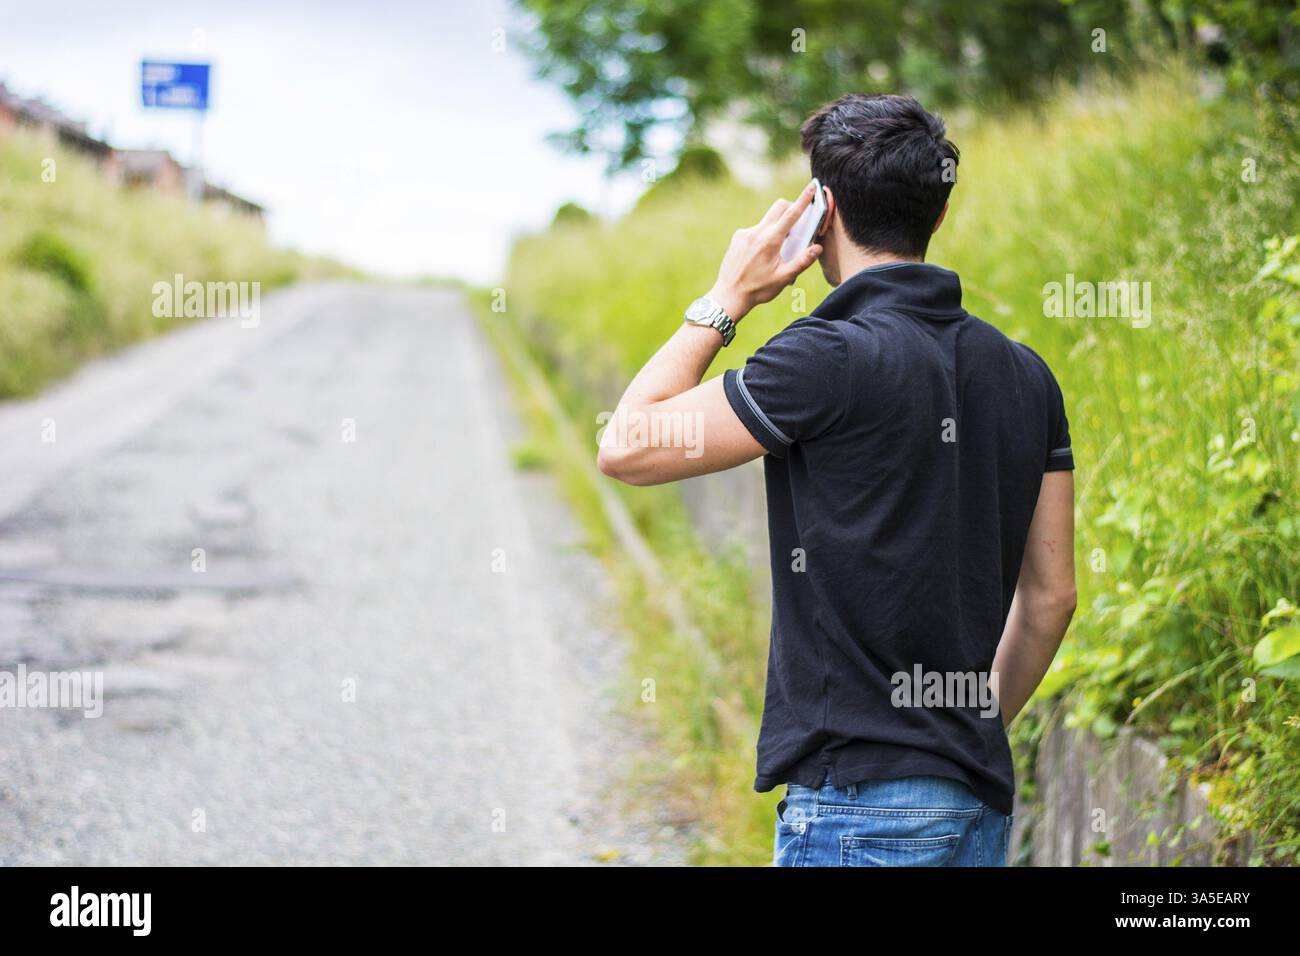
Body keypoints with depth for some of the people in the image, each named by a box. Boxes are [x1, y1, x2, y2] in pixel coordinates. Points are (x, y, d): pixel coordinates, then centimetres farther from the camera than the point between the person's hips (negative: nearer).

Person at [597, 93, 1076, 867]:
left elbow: (625, 447, -6)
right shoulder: (1025, 375, 8)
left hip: (861, 800, -7)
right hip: (980, 797, 8)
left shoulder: (831, 358, -13)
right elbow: (1050, 594, 12)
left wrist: (724, 300, 2)